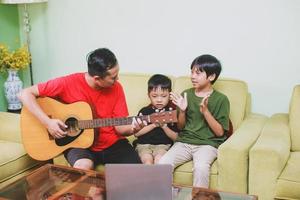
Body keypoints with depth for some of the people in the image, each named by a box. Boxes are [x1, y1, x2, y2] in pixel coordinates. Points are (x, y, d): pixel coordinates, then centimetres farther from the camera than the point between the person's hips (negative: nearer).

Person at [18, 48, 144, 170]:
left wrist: (132, 128, -27)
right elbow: (25, 94, -13)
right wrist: (47, 122, -22)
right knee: (84, 166, -35)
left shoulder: (116, 88, -7)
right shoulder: (68, 83, -16)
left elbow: (120, 127, -4)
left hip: (112, 143, 2)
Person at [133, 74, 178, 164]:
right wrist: (153, 125, -9)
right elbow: (136, 133, 0)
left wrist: (164, 126, -12)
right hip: (144, 144, 1)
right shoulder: (144, 111, 7)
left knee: (159, 159, -31)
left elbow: (176, 137, 4)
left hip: (164, 145, -1)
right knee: (147, 159, -29)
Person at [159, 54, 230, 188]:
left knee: (200, 167, -34)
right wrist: (182, 110, -8)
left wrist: (205, 111, -17)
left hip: (208, 144, -3)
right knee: (163, 163, -24)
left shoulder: (221, 99, -3)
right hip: (184, 141, 3)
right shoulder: (186, 94, 7)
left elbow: (220, 132, -6)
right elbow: (180, 127, 12)